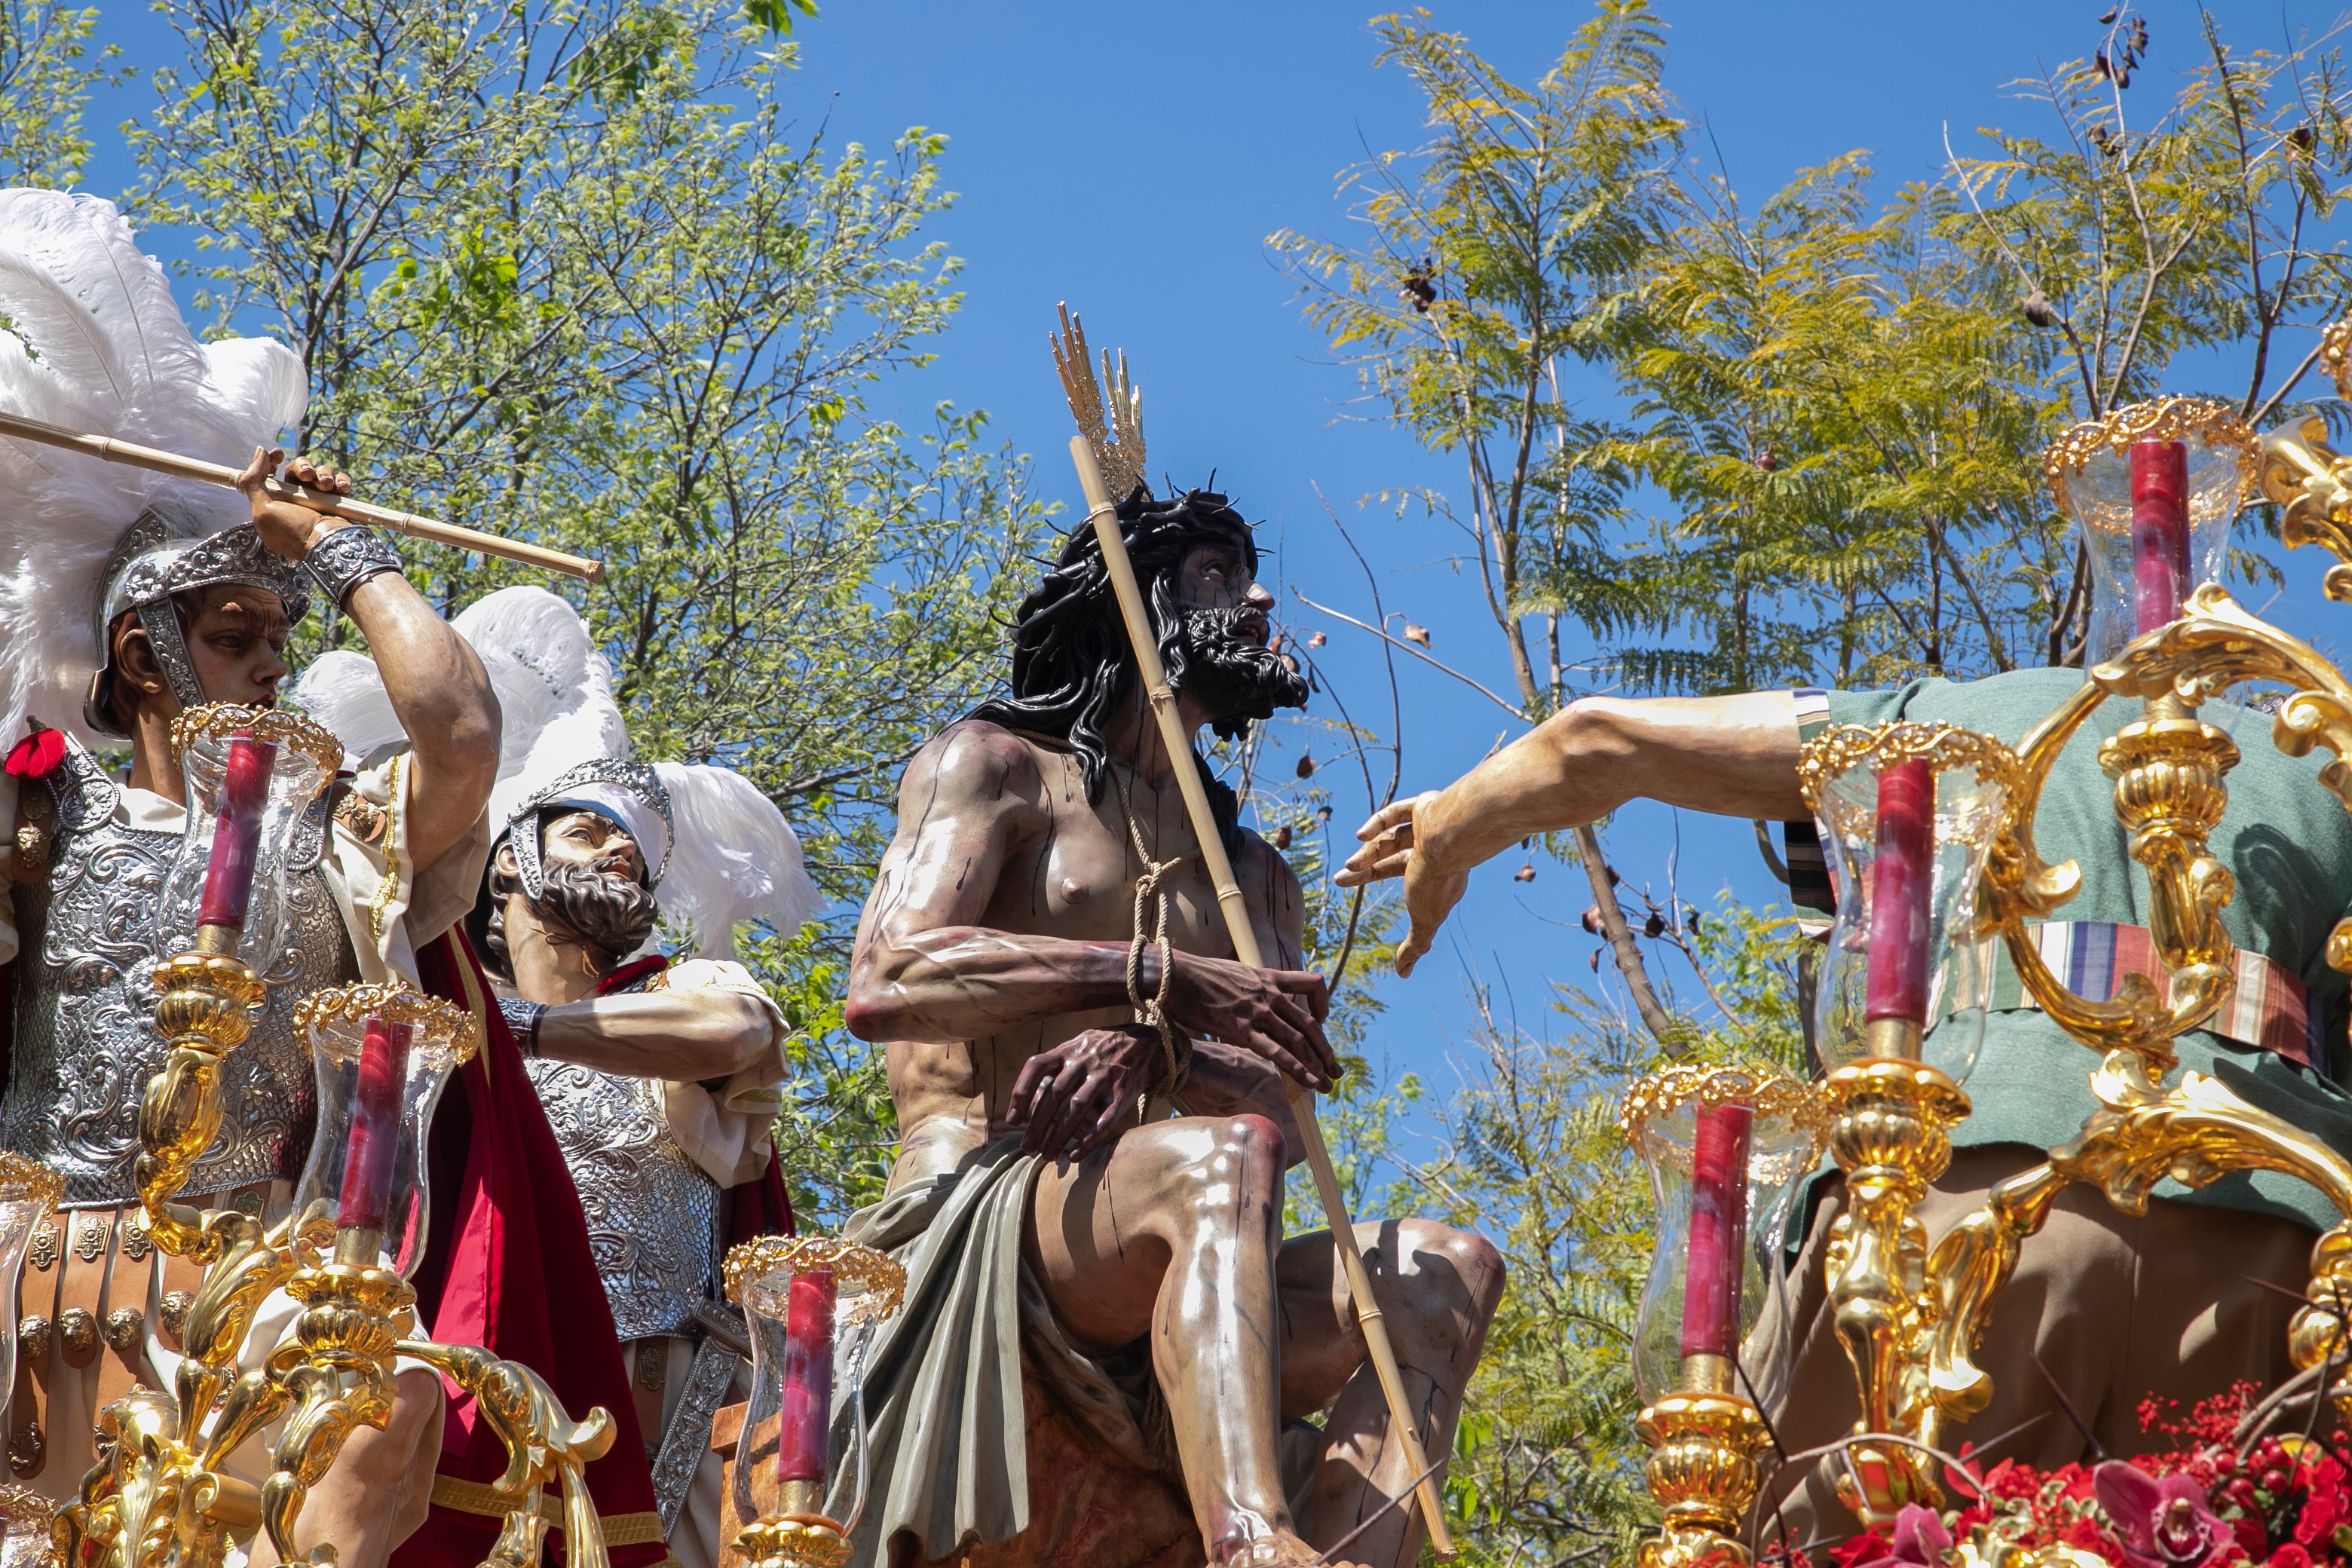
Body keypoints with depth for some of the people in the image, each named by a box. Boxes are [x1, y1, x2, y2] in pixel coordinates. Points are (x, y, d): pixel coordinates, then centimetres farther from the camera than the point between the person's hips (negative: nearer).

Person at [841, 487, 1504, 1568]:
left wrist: (1150, 1051, -13)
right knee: (1221, 1156, -35)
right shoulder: (995, 765, 12)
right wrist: (1155, 975, -14)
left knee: (1449, 1270, -16)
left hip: (1141, 1296, 6)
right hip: (971, 1219, -6)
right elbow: (883, 983, -8)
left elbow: (1285, 1115, 10)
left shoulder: (1254, 873, 27)